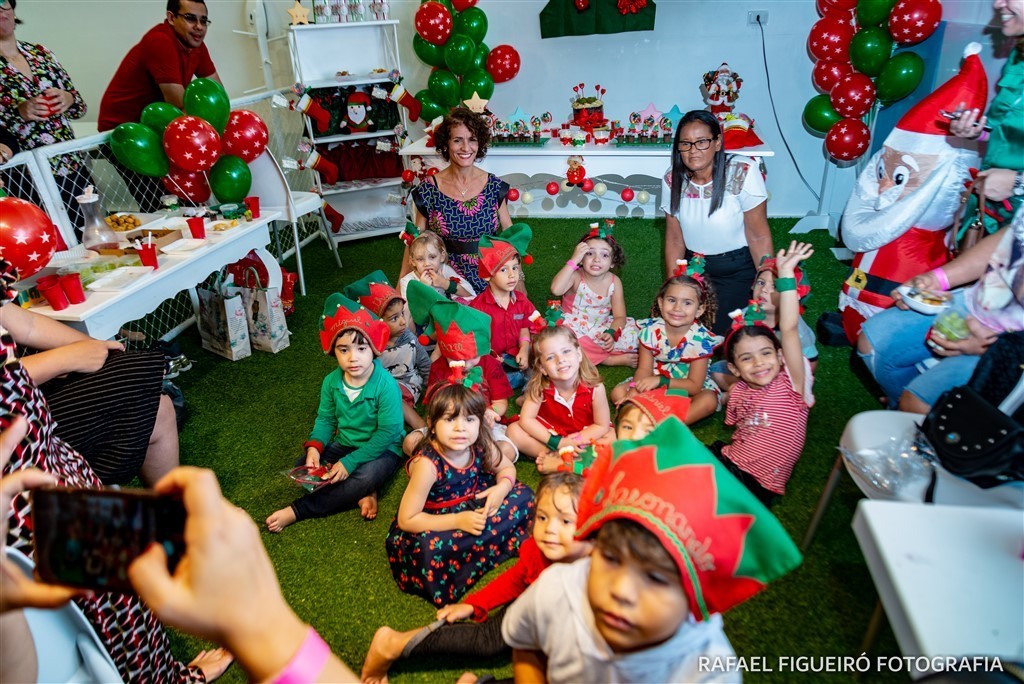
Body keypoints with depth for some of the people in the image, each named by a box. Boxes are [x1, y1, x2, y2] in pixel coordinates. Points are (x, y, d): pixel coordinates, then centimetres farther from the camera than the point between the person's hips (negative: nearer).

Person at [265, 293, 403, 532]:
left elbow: (387, 433, -23)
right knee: (303, 467, -13)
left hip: (381, 450, -6)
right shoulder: (332, 382, -6)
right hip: (344, 445, 6)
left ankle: (296, 511, -21)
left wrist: (349, 462, -25)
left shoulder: (386, 385, -25)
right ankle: (361, 495, -17)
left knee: (367, 476, -35)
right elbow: (325, 418, 3)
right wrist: (314, 447, -18)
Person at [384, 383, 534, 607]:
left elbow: (507, 468, 5)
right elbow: (406, 519, -26)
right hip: (433, 523, -5)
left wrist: (502, 487, -19)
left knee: (523, 495, -4)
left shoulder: (481, 445, -16)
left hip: (473, 509, 6)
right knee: (432, 548, -38)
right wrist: (458, 521, -32)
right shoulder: (427, 464, -30)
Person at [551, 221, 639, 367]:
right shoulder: (576, 277, -17)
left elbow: (619, 316, -10)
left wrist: (611, 333, -31)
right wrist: (573, 261, -36)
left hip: (600, 328, 2)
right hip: (576, 328, -2)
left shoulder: (614, 282, -9)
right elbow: (556, 290, -39)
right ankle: (613, 359, -23)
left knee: (633, 334, -17)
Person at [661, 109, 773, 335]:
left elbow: (759, 237, -17)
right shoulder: (672, 180, -9)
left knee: (719, 329, -10)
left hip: (736, 268, -4)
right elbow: (675, 240, -3)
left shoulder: (742, 172, -21)